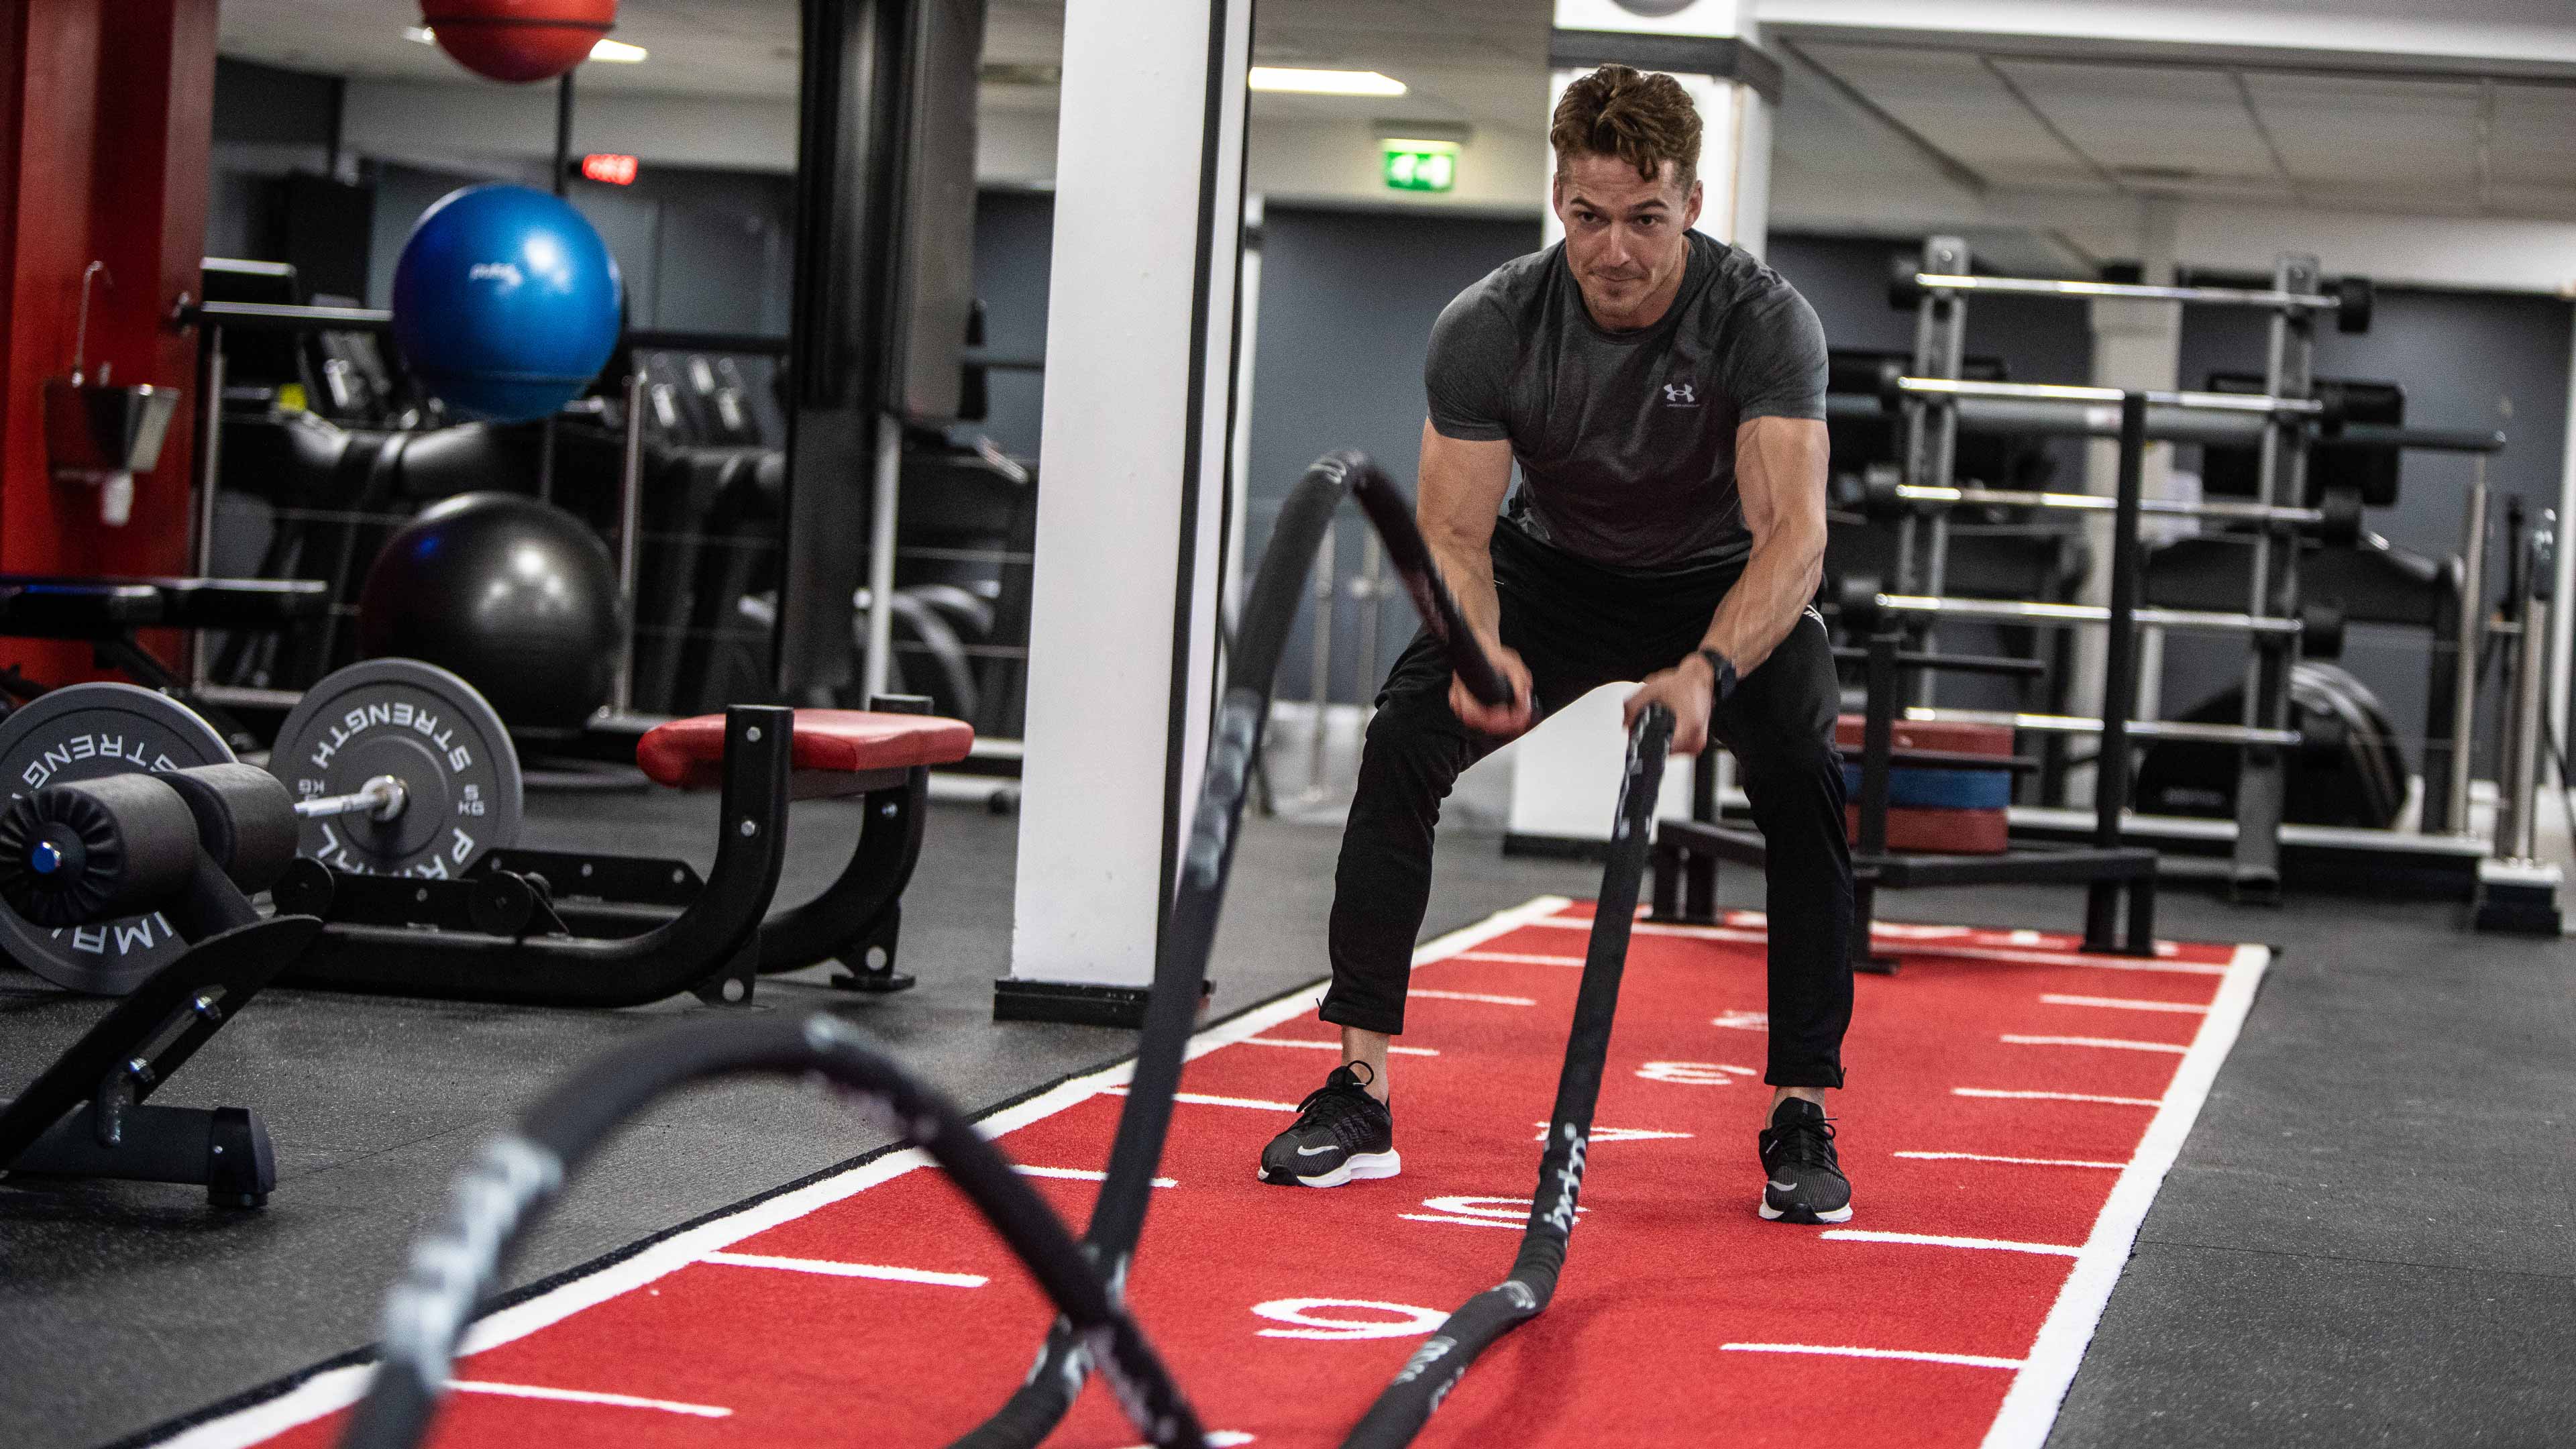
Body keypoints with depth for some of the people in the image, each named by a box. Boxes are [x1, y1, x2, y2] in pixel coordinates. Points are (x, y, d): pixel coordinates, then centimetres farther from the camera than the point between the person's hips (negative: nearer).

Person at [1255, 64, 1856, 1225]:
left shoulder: (1764, 323, -29)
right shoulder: (1487, 330, -24)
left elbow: (1793, 534, -38)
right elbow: (1454, 531, -22)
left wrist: (1708, 671, -57)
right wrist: (1478, 649, -45)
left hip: (1726, 586, -1)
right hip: (1554, 568, 1)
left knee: (1806, 780, -26)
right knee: (1405, 734, -20)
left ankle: (1802, 1118, -14)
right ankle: (1360, 1094, -16)